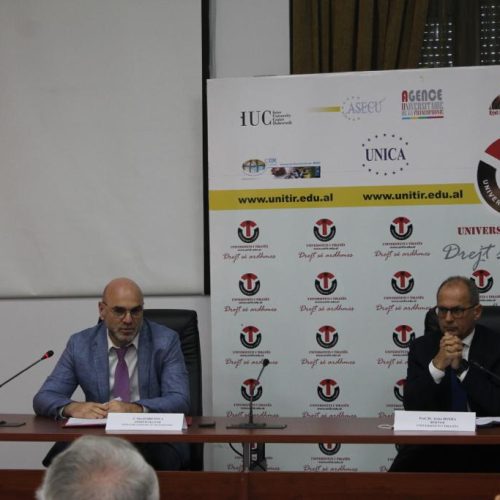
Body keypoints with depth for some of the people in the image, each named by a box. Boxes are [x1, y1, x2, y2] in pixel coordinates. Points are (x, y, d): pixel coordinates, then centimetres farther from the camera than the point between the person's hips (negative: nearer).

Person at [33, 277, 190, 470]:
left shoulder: (165, 341, -1)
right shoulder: (80, 344, 4)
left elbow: (179, 401, -10)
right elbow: (43, 398, 2)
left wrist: (135, 409, -30)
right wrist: (72, 407, -23)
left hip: (154, 440, -1)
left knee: (163, 457, -35)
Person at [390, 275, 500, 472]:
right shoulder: (422, 347, 8)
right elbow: (412, 407, -2)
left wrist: (461, 367, -16)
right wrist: (437, 364, -16)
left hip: (483, 445, -1)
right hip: (431, 444, 2)